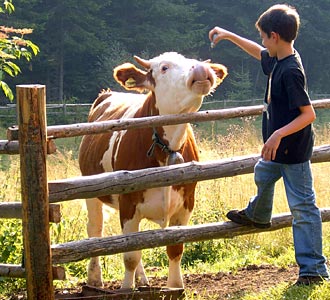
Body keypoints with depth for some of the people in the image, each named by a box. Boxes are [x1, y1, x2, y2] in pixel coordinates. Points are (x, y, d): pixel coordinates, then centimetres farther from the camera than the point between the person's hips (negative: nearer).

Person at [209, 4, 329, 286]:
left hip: (294, 150, -10)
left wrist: (279, 134, -34)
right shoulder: (278, 60, 3)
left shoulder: (290, 72, -25)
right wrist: (229, 35, 29)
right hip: (278, 149, 10)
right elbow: (260, 53, 26)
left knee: (303, 206, -6)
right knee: (263, 175, 34)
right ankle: (257, 215, 64)